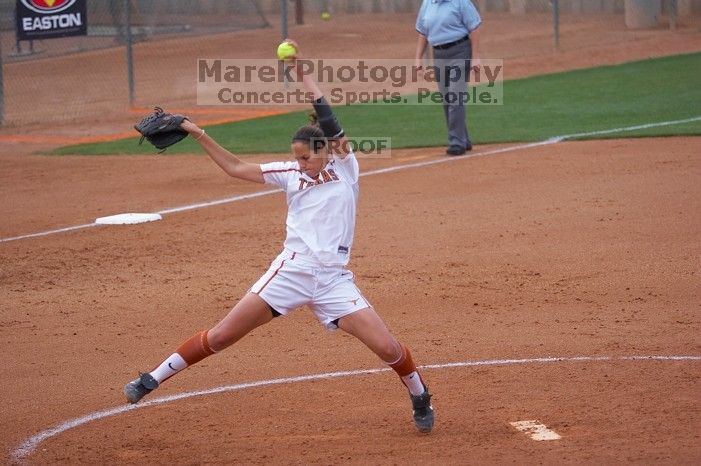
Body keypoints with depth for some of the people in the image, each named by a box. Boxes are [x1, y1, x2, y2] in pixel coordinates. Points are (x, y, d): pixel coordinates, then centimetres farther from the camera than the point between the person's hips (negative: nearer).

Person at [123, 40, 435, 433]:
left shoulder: (345, 168, 1)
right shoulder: (292, 175, 8)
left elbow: (327, 120, -10)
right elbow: (236, 168, 10)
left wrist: (303, 74, -11)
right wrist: (200, 136, 3)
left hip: (334, 279, -2)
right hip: (292, 271, 2)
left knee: (388, 348, -10)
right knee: (222, 335, -2)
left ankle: (420, 397, 19)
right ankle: (153, 379, 8)